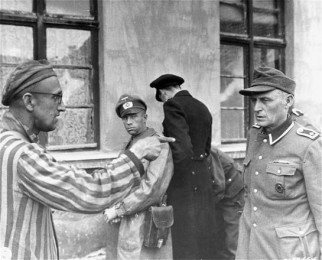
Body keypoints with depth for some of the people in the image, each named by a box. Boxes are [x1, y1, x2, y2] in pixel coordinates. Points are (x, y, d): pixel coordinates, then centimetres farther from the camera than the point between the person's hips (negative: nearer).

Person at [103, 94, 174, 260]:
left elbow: (154, 189, -20)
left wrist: (118, 210, -15)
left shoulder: (159, 145, -11)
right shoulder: (128, 146, 14)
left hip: (145, 225, -7)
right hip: (125, 224, 7)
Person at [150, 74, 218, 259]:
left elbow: (181, 149, -20)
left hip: (184, 182, -8)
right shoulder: (204, 109, 15)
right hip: (203, 180, 8)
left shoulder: (173, 105, -10)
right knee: (202, 240, 14)